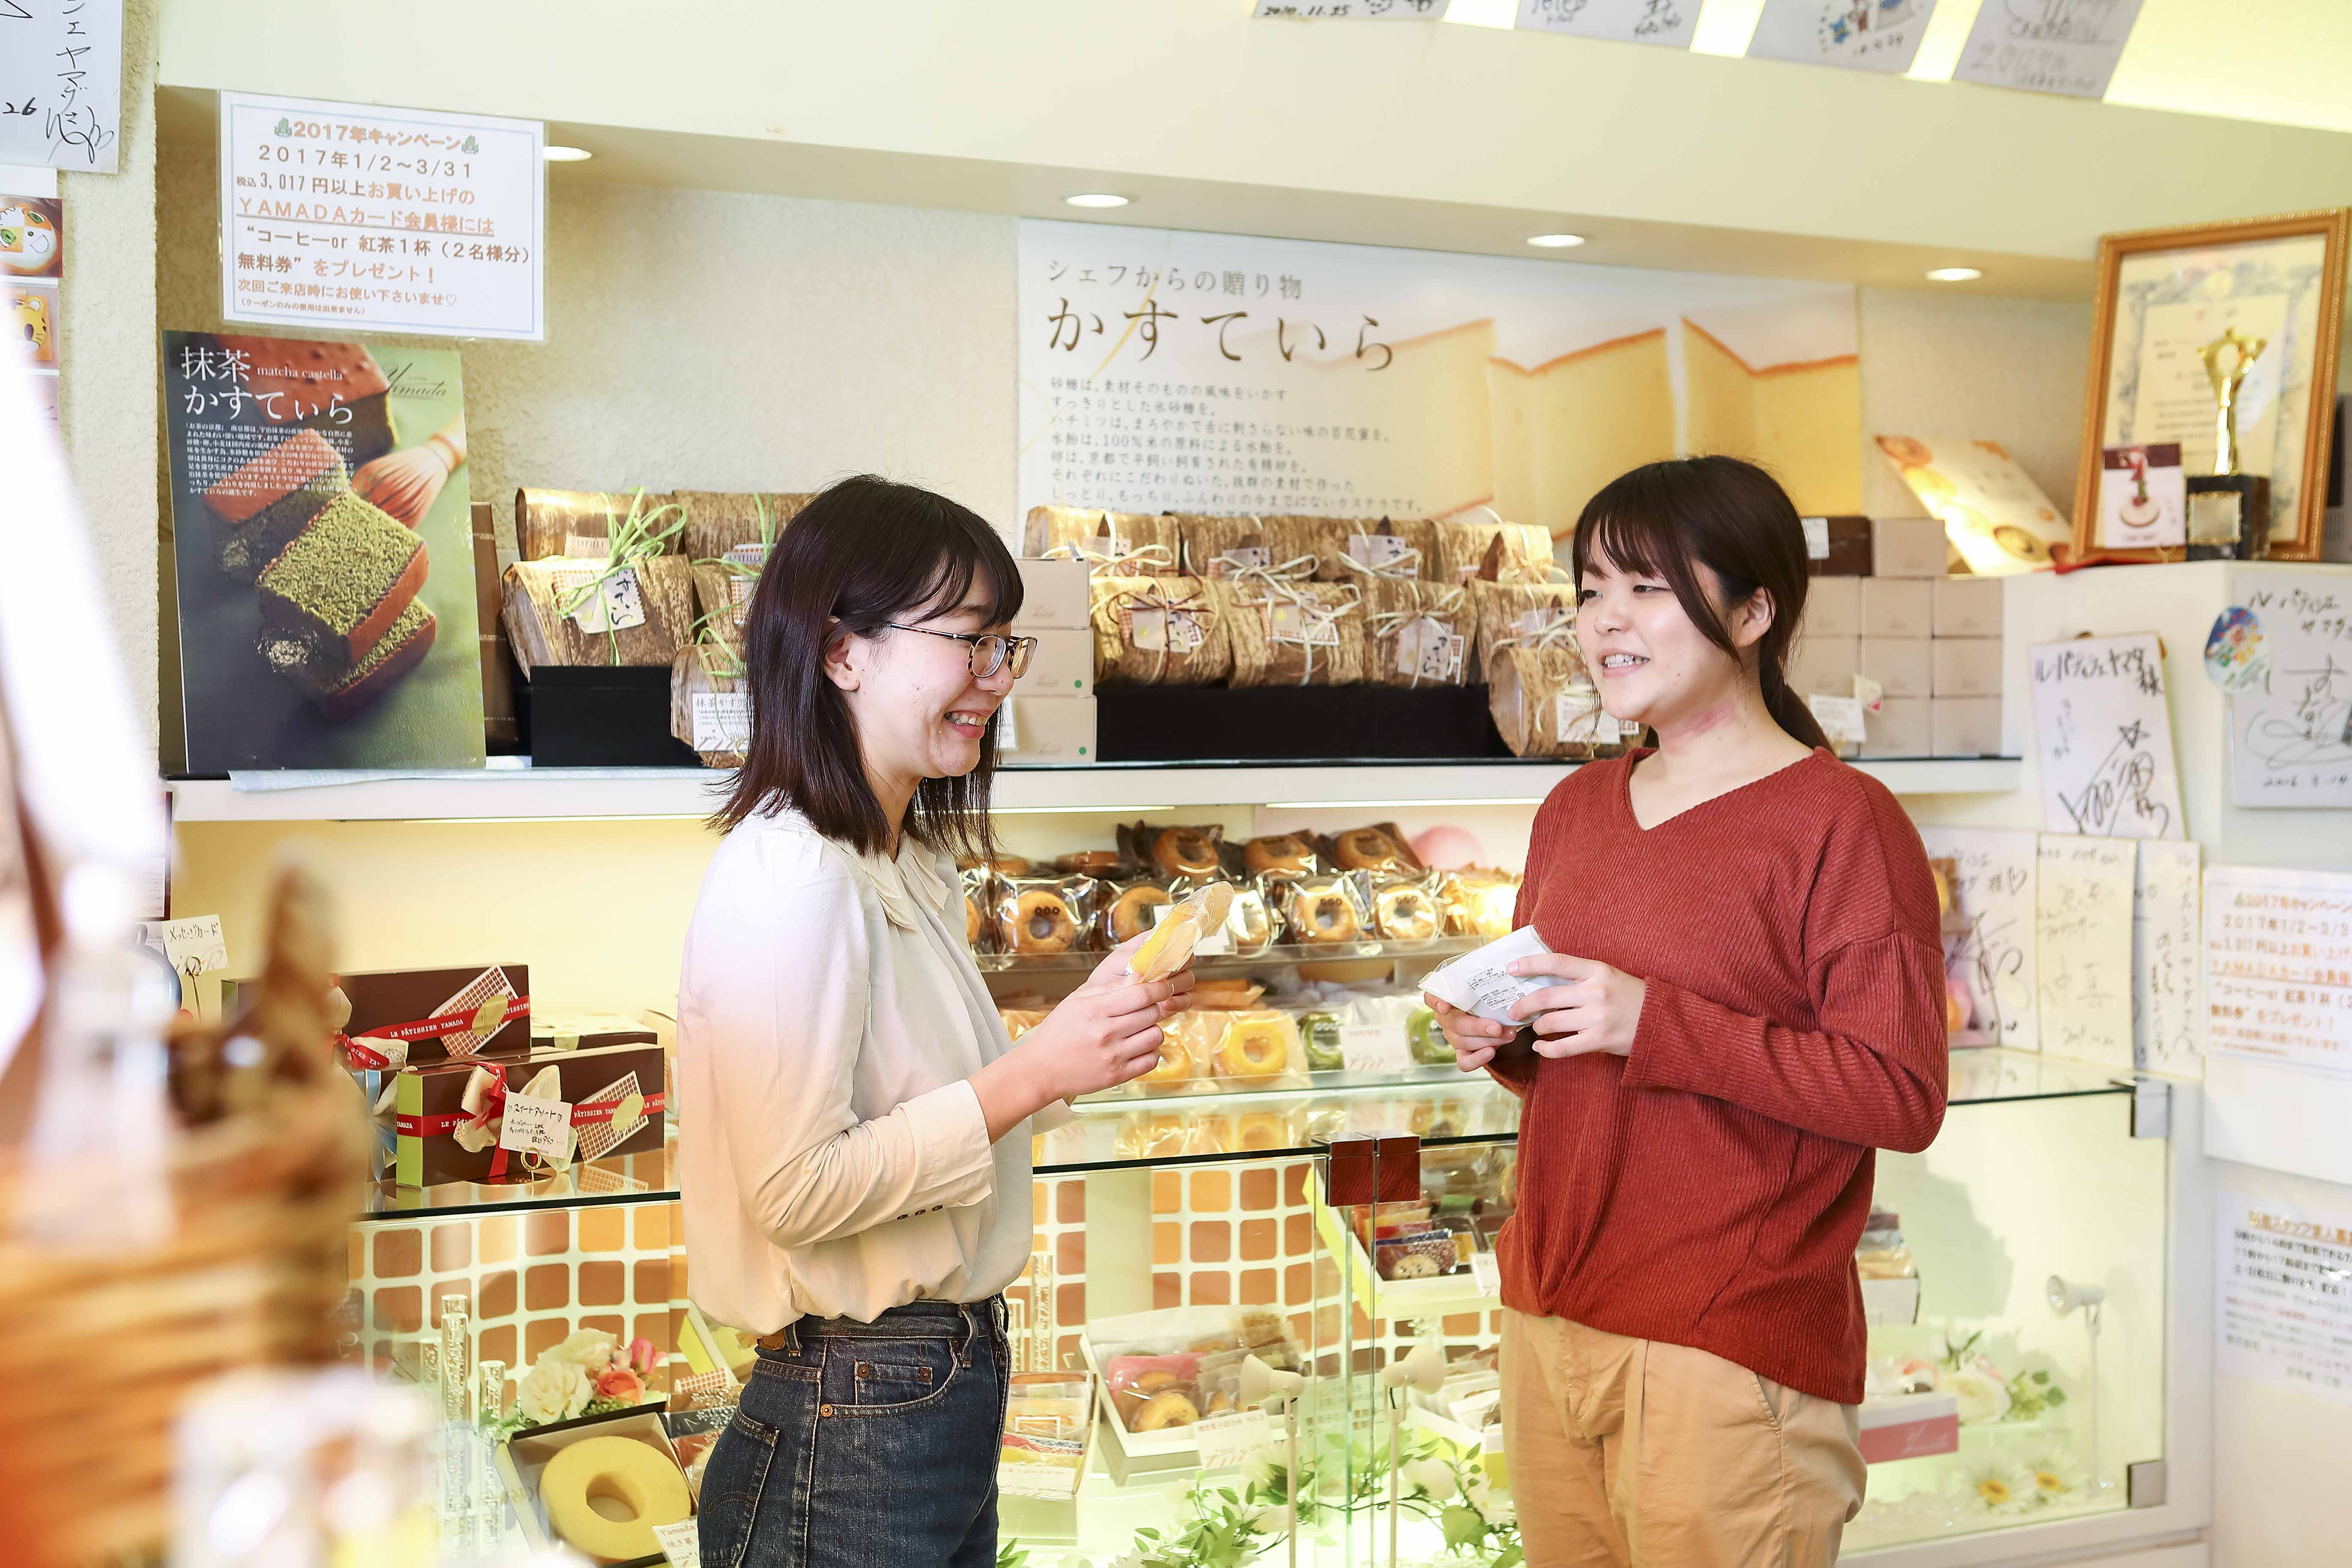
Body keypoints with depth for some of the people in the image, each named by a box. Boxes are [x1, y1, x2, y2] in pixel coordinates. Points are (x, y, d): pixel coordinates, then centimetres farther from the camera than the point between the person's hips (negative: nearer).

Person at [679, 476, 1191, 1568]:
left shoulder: (912, 864, 9)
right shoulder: (791, 876, -21)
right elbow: (794, 1188, -24)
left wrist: (1087, 1033, -1)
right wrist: (1033, 1074, -22)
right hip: (851, 1428, -9)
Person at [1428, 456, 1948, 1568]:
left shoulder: (1840, 822, -10)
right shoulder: (1574, 809, 11)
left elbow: (1904, 1096, -16)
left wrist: (1654, 1024, -23)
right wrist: (1499, 1042, -1)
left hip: (1731, 1351, -6)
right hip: (1545, 1316, 7)